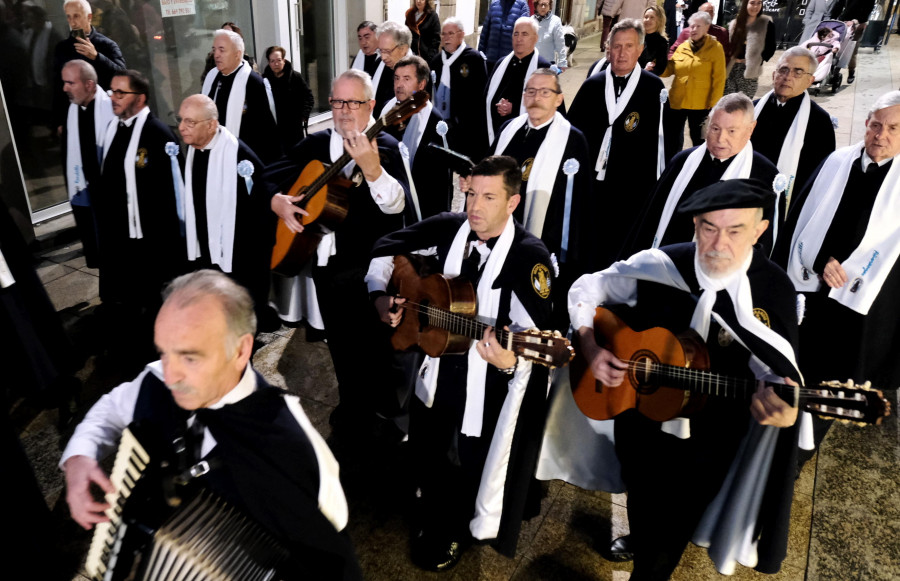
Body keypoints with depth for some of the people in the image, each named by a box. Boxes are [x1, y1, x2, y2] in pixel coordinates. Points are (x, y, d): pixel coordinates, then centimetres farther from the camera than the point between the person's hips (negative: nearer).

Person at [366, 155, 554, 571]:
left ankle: (459, 532, 47)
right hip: (439, 373, 5)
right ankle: (434, 522, 54)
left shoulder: (530, 257, -22)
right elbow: (387, 248, 9)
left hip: (490, 386, -5)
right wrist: (380, 295, -4)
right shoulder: (449, 228, -5)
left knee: (474, 468, 14)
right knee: (427, 454, 24)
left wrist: (510, 361, -50)